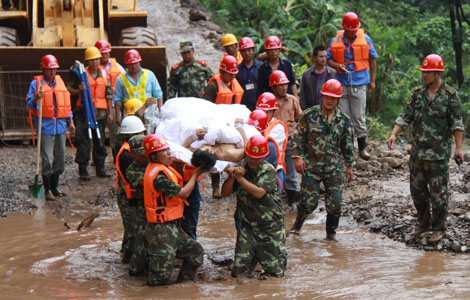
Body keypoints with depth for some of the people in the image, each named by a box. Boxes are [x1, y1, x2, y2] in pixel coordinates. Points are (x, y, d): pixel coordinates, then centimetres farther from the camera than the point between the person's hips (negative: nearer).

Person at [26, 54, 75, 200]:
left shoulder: (60, 82, 14)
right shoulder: (36, 83, -1)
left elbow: (66, 102, 20)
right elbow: (30, 103, -4)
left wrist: (70, 121, 16)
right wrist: (37, 98, -25)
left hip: (60, 125, 5)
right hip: (45, 126, -5)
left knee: (59, 158, 10)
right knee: (47, 159, -7)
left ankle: (55, 187, 21)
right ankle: (48, 190, -1)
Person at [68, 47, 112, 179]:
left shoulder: (104, 74, 11)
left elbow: (108, 94, 14)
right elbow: (69, 89, 3)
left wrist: (110, 111, 10)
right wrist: (79, 91, -16)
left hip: (100, 112, 4)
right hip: (84, 112, -3)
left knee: (100, 141, 8)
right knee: (83, 141, -4)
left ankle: (100, 168, 17)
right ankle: (83, 170, 0)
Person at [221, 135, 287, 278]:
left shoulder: (268, 171, -9)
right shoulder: (241, 169, 6)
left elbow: (259, 192, -22)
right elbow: (225, 193, 3)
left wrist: (240, 178, -17)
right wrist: (231, 177, -14)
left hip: (271, 227, -3)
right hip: (248, 226, 4)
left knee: (276, 272, 0)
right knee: (239, 272, -4)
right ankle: (255, 257, 24)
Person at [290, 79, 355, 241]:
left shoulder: (344, 120, 6)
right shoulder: (309, 115, -3)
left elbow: (347, 145, 14)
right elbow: (297, 136, 0)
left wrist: (349, 166, 15)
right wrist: (297, 156, -8)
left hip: (334, 168, 3)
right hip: (311, 167, -2)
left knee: (335, 204, -1)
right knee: (308, 202, -5)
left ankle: (331, 233, 19)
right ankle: (297, 224, 23)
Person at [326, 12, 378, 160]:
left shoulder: (364, 39, 3)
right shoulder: (336, 41, 4)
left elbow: (372, 59, 10)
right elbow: (329, 59, 10)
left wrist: (372, 80, 7)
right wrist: (337, 65, -13)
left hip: (359, 83, -1)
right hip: (341, 83, 1)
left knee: (359, 117, 0)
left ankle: (362, 147, 8)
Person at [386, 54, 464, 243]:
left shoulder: (450, 95, -5)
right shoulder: (417, 93, 7)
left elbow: (457, 123, -7)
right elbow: (405, 117, 9)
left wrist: (458, 148, -13)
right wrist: (394, 134, -6)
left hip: (439, 154, -5)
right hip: (417, 152, 5)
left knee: (438, 192, 0)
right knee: (417, 190, 12)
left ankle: (439, 228, 11)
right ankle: (424, 222, 28)